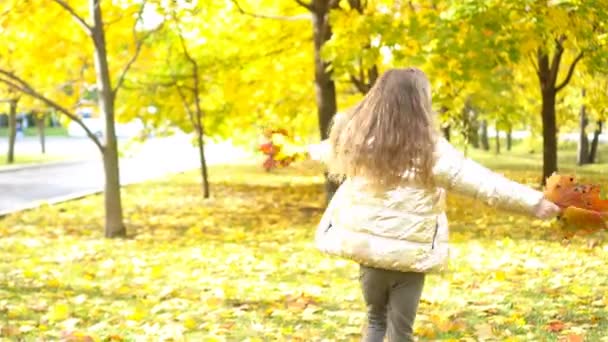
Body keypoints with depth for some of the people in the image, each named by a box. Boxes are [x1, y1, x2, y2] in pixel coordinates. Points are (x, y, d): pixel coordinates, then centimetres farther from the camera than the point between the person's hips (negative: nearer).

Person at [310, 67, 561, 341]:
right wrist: (533, 202, -13)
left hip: (367, 247, 4)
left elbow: (326, 151, 23)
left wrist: (312, 150, 48)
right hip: (408, 255, -4)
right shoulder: (430, 150, -15)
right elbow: (482, 182, -17)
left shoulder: (357, 139, 1)